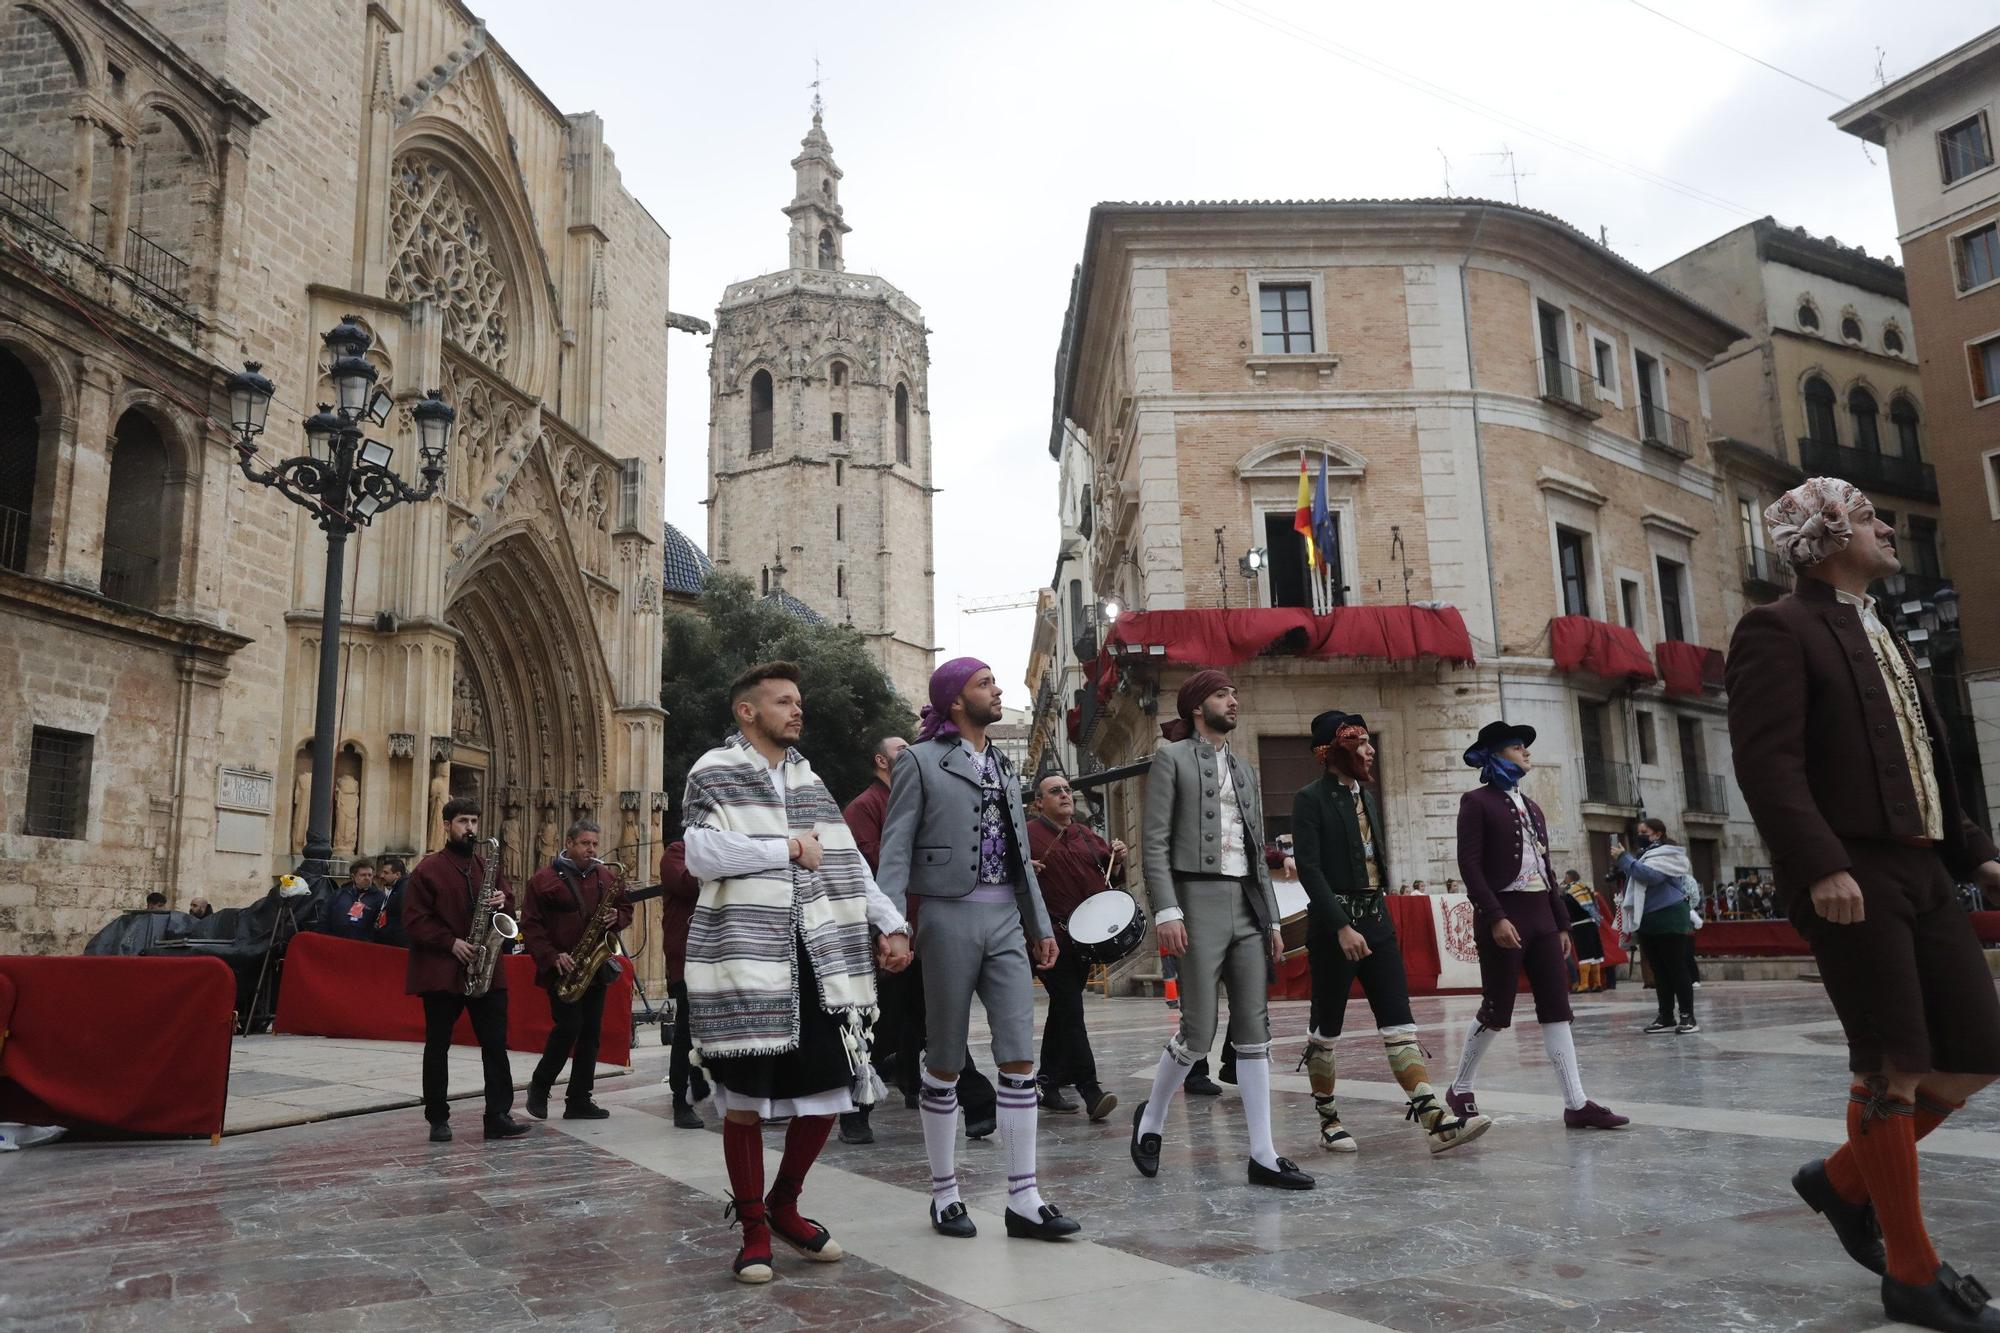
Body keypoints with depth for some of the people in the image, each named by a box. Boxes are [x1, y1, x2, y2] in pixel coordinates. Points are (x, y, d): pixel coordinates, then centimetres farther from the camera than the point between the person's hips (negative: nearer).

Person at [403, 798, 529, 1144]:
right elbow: (414, 919, -8)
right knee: (438, 1046, 6)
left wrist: (503, 902, -7)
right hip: (441, 970, -4)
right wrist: (451, 942, -18)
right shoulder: (428, 869, -4)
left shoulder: (490, 866, 12)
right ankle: (438, 1119, 15)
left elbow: (509, 906, 17)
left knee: (495, 1044, 1)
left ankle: (499, 1116, 4)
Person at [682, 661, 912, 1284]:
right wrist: (788, 848, -9)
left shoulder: (809, 780, 18)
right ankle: (754, 1228, 20)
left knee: (828, 1091, 5)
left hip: (817, 960, 6)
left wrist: (891, 925, 4)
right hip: (746, 959, -5)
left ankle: (784, 1205, 29)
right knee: (746, 1097, 2)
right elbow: (702, 856, -16)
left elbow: (848, 863, 15)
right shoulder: (714, 772, -1)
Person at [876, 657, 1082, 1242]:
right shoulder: (921, 761, -1)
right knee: (945, 1063, 5)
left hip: (1006, 920, 5)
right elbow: (896, 847, -6)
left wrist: (1040, 924, 17)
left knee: (1020, 1058, 0)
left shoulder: (1004, 766, 17)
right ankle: (944, 1194, 18)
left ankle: (1023, 1199, 6)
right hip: (950, 917, -5)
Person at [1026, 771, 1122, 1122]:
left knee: (1062, 1011, 16)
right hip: (1051, 937, -7)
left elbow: (1112, 877, 23)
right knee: (1071, 1010, -14)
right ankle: (1090, 1092, -18)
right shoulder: (1027, 836, -3)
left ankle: (1050, 1087, 28)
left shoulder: (1086, 837, 16)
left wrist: (1118, 859, 4)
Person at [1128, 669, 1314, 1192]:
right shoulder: (1171, 757, 1)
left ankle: (1263, 1156, 8)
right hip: (1199, 899, -6)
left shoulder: (1245, 770, 20)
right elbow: (1155, 843, -7)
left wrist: (1272, 919, 14)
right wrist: (1166, 910, -16)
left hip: (1247, 907, 6)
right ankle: (1150, 1118, 18)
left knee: (1254, 1031, 4)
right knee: (1199, 1032, -6)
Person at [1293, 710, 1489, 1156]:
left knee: (1399, 1023, -2)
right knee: (1326, 1029, 4)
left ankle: (1435, 1119, -8)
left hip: (1376, 918, 7)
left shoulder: (1366, 795, 15)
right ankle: (1328, 1122, 17)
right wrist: (1342, 926, -21)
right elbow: (1309, 869, -16)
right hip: (1333, 923, -7)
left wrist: (1374, 915, 12)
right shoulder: (1311, 798, -8)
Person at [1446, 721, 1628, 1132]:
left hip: (1540, 916, 7)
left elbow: (1546, 868, 19)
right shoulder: (1477, 801, -4)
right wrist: (1495, 917, -21)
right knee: (1497, 1011, -1)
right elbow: (1469, 865, -13)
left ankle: (1576, 1104, 2)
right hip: (1503, 915, -7)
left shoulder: (1531, 806, 19)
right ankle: (1460, 1089, 16)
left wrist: (1561, 923, 14)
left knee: (1557, 1009, 2)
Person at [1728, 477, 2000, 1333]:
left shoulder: (1879, 636, 22)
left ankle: (1845, 1179, 25)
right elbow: (1766, 761, -18)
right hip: (1848, 878, -8)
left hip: (1920, 873, 9)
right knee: (1893, 1069, -2)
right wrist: (1822, 865, -26)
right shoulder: (1779, 630, -6)